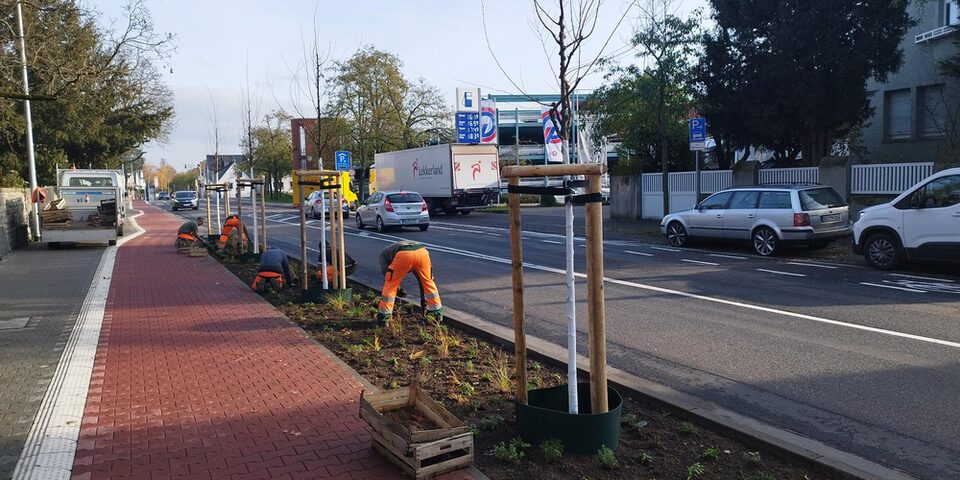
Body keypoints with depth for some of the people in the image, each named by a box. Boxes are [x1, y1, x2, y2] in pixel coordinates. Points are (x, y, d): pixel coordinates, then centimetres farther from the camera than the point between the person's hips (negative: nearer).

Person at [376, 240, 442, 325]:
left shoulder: (384, 253, 37)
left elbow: (386, 275, 22)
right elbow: (422, 278, 46)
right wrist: (423, 299, 54)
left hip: (403, 255, -4)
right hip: (422, 252, 4)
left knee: (390, 285, 16)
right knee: (428, 282, 26)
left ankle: (383, 317, 18)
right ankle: (437, 314, 33)